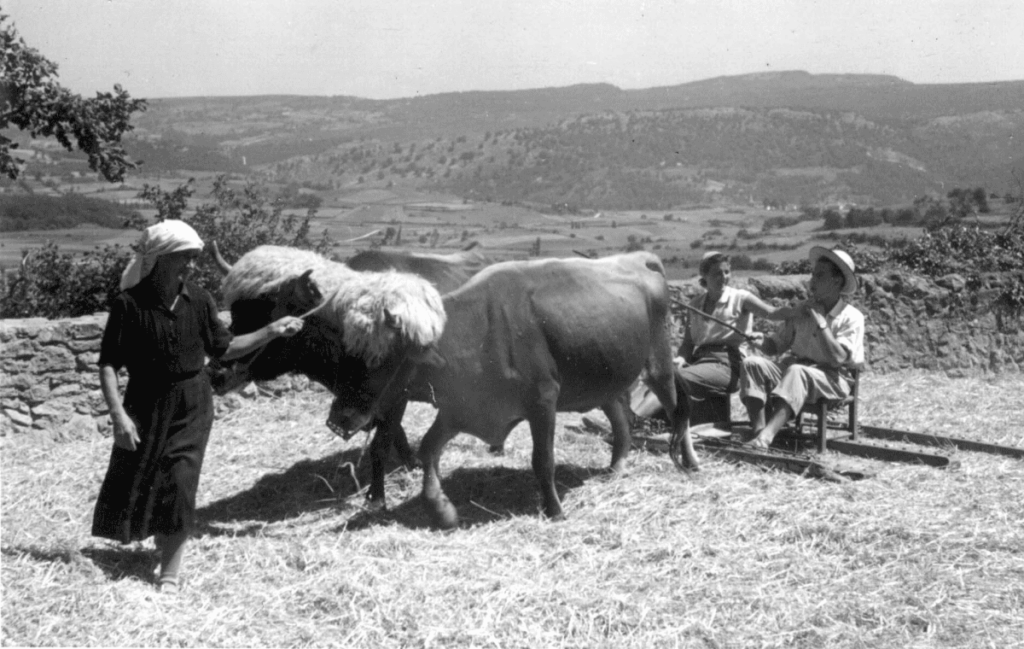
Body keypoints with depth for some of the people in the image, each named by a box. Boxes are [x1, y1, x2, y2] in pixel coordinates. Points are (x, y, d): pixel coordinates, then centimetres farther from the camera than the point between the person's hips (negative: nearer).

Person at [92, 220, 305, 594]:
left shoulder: (198, 301, -2)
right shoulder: (129, 303, -13)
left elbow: (223, 349, 8)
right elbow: (109, 365, -11)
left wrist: (271, 332, 1)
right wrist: (118, 413, -20)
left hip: (193, 405, 2)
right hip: (146, 404, -1)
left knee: (179, 484, -3)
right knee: (132, 483, 7)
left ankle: (169, 576, 6)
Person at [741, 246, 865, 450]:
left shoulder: (851, 317, -2)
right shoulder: (802, 311, 14)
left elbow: (837, 358, -16)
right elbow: (777, 345, 18)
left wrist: (820, 320, -13)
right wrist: (760, 341, -4)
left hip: (830, 379, -5)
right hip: (792, 369, 6)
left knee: (797, 372, -38)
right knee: (752, 362, -19)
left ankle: (767, 435, -52)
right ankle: (758, 430, -33)